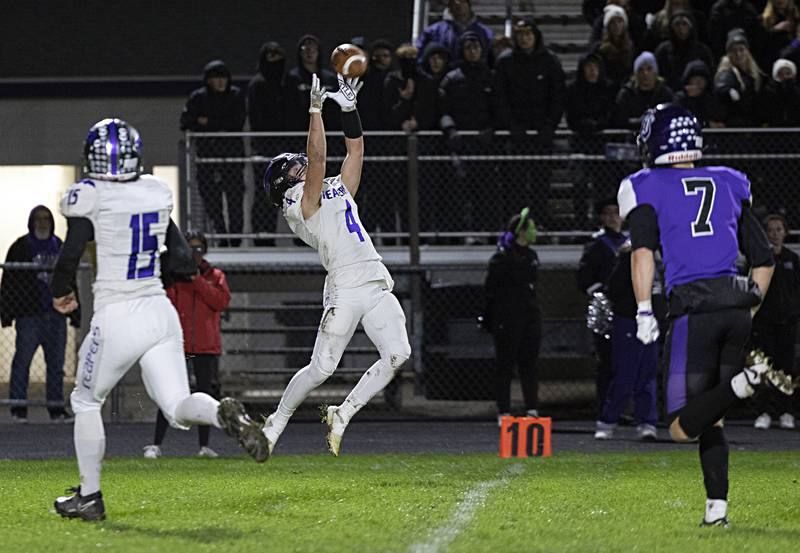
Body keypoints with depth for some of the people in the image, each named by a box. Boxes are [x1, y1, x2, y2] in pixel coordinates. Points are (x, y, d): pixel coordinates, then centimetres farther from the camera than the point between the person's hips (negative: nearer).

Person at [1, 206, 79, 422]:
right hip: (29, 315, -5)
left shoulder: (60, 248, 17)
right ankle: (18, 408, -2)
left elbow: (70, 281, 22)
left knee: (56, 363, 5)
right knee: (22, 359, -6)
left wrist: (75, 313, 18)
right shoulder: (21, 247, 2)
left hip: (55, 316, 5)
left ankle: (56, 408, 9)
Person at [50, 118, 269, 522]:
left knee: (86, 401, 16)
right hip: (160, 312, 5)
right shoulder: (156, 193, 7)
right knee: (179, 407, 4)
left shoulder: (89, 197, -11)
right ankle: (223, 414, -29)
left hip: (117, 320, -5)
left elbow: (69, 257, -15)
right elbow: (184, 263, 11)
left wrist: (61, 292, 5)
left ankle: (89, 496, 19)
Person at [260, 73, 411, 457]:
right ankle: (276, 422, 16)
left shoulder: (338, 190, 24)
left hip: (377, 286, 7)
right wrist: (315, 108, -11)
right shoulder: (298, 201, 1)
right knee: (322, 368, -5)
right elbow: (318, 158, -12)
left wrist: (348, 108, 15)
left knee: (398, 355, -10)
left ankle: (342, 416, 5)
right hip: (345, 290, -7)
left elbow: (355, 149, 23)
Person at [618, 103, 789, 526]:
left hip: (693, 308, -5)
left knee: (684, 426, -5)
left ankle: (745, 382, -29)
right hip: (737, 305, 5)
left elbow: (643, 250, -10)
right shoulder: (729, 185, 20)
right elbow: (764, 261, 20)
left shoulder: (647, 188, 7)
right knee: (710, 420, 15)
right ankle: (716, 508, 2)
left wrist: (644, 310, -13)